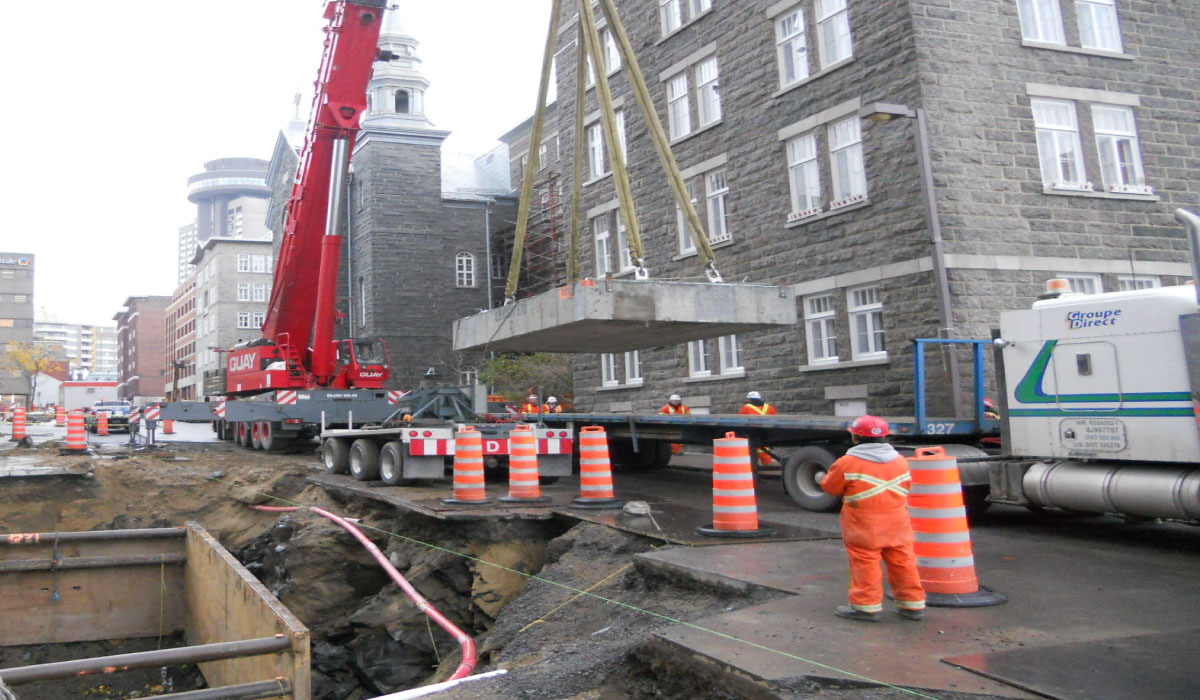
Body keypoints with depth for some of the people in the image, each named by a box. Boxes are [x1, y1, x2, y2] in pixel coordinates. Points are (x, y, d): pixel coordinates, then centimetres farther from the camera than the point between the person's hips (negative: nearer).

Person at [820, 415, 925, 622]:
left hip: (864, 527, -5)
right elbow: (905, 489, 19)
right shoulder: (901, 461, 8)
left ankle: (867, 606, 6)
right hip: (897, 525, 5)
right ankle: (912, 605, 20)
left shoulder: (847, 463, -10)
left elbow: (830, 487, 0)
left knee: (865, 565, 2)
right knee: (902, 563, 12)